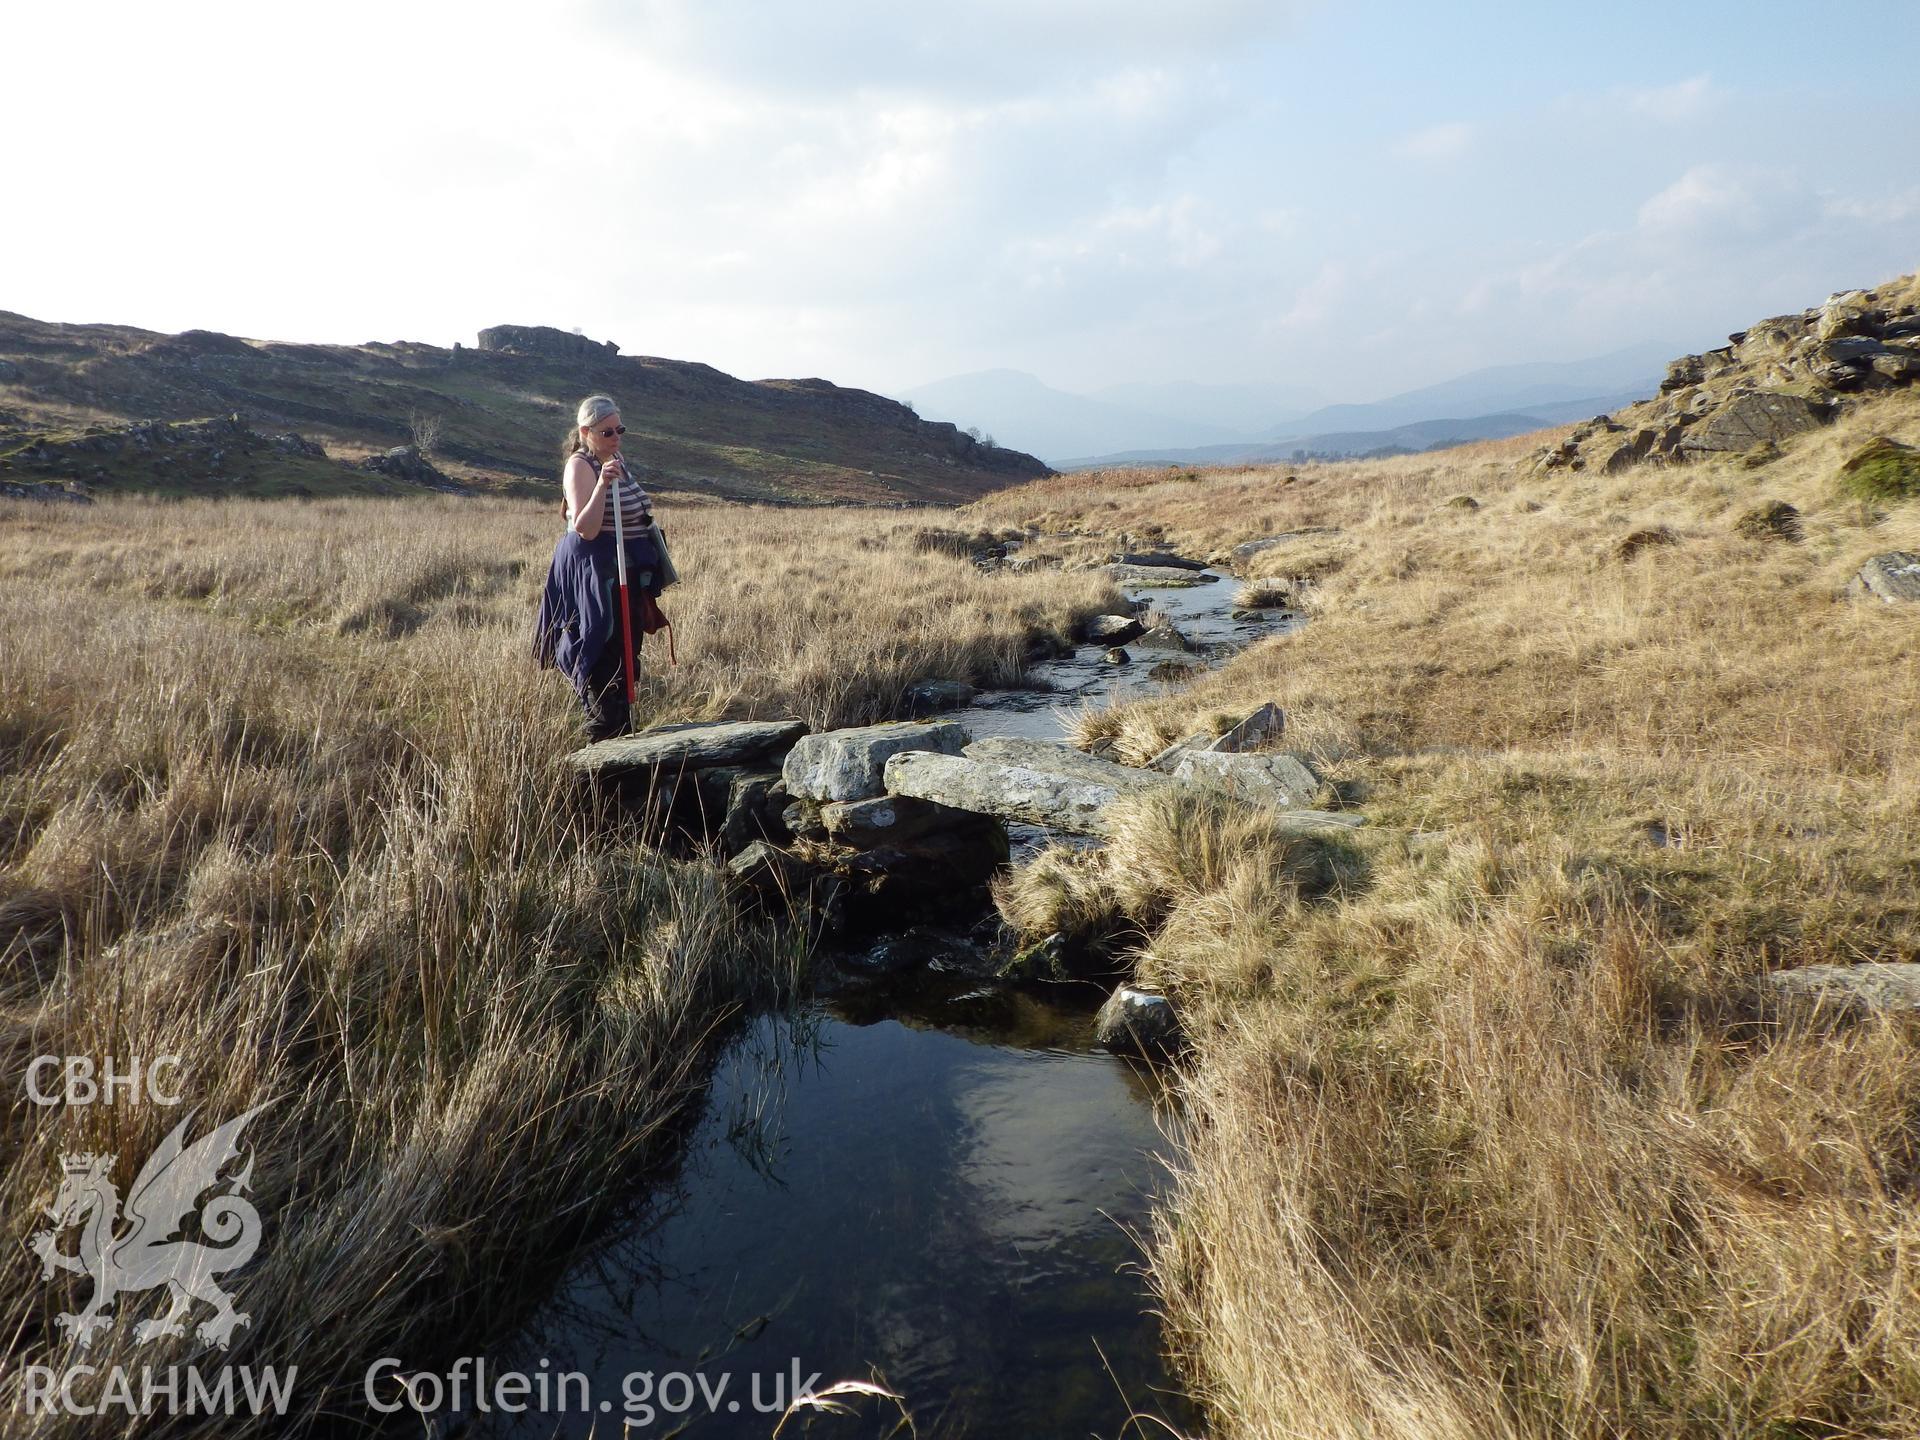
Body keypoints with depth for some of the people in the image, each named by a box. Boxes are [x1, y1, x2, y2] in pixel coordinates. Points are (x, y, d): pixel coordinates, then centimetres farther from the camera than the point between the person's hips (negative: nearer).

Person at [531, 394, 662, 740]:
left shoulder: (616, 461, 12)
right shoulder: (580, 466, -15)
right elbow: (585, 529, -27)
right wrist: (603, 485, -37)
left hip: (627, 573, 10)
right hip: (595, 572, -10)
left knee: (626, 654, 15)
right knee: (604, 662, -9)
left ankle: (621, 732, 25)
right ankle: (607, 734, -5)